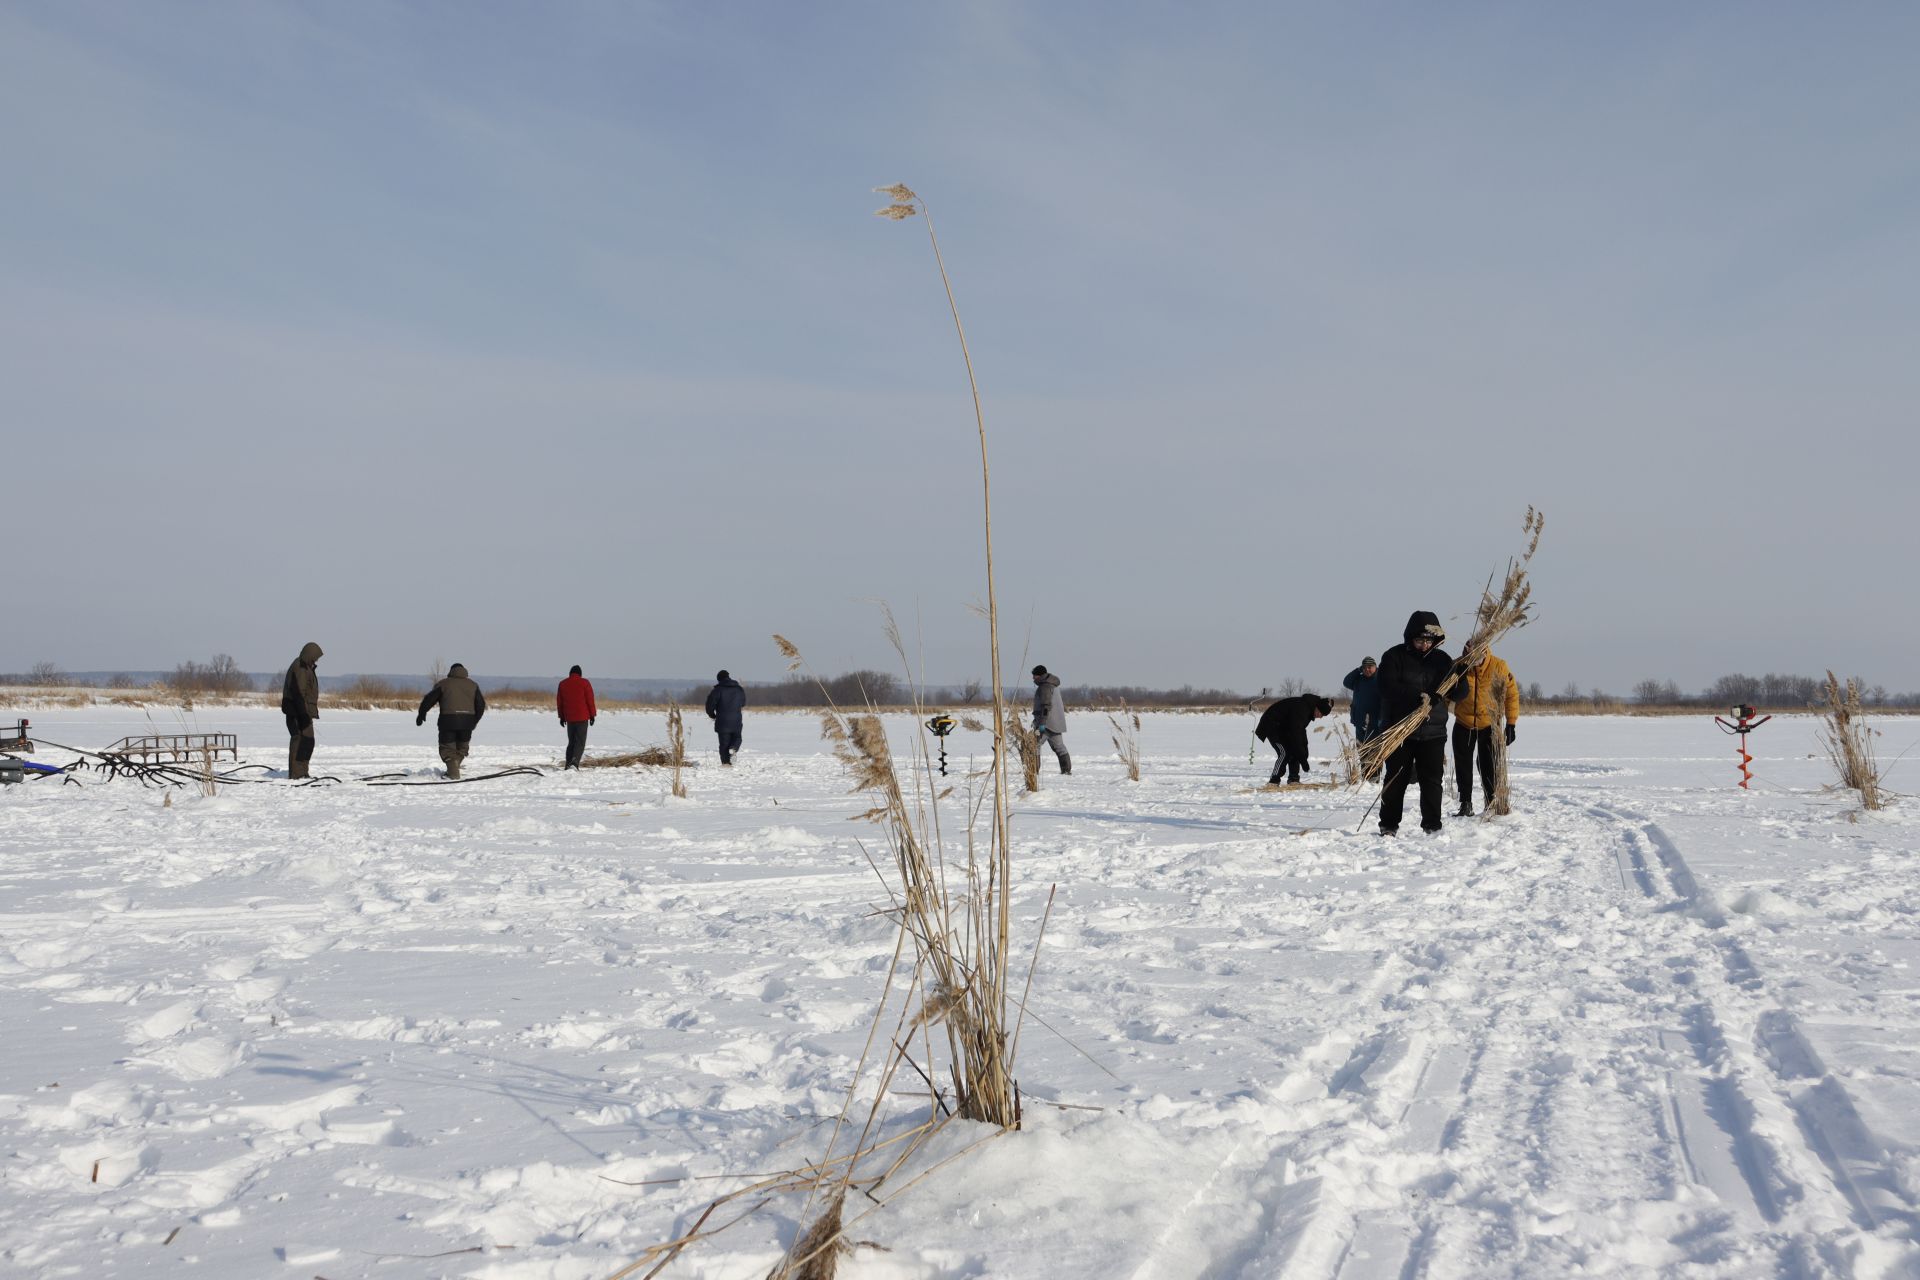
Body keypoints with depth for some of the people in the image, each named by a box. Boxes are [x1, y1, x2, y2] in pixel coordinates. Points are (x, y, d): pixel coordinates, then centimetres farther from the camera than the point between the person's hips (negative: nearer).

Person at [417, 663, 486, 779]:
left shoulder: (443, 684, 8)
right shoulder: (473, 685, 16)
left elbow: (429, 700, 7)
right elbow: (481, 705, 13)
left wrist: (421, 714, 19)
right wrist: (474, 721, 20)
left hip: (448, 720, -3)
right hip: (467, 720, 3)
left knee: (448, 748, 6)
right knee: (461, 747, 20)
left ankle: (454, 773, -8)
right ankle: (453, 770, 23)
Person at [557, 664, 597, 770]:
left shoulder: (562, 684, 7)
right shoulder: (585, 683, -5)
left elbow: (559, 702, 12)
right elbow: (590, 700, -5)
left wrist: (562, 717, 20)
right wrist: (592, 715, 3)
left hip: (569, 718, 4)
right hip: (582, 717, -4)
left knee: (571, 742, 14)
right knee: (580, 742, -4)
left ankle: (568, 765, 11)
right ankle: (574, 762, -22)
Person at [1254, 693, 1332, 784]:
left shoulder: (1308, 708, -1)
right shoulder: (1300, 708, -31)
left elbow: (1301, 732, 6)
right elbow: (1296, 735, -33)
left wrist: (1304, 755, -1)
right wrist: (1303, 759, -30)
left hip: (1283, 728, 10)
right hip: (1271, 727, -10)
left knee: (1295, 750, 2)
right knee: (1284, 752, -19)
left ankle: (1293, 779, 7)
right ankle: (1273, 782, -18)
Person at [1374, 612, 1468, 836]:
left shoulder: (1441, 659, 8)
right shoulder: (1394, 656, -3)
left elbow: (1459, 693, 8)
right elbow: (1387, 687, -17)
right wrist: (1418, 696, -28)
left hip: (1433, 731, 3)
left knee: (1432, 780, 2)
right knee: (1396, 779, 3)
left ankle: (1432, 826, 10)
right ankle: (1388, 825, 12)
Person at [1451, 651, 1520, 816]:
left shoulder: (1499, 667, -15)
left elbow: (1512, 694, -6)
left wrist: (1510, 725, -7)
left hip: (1489, 726, -2)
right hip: (1463, 725, 2)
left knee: (1489, 767, 1)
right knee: (1463, 767, 7)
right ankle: (1465, 806, 16)